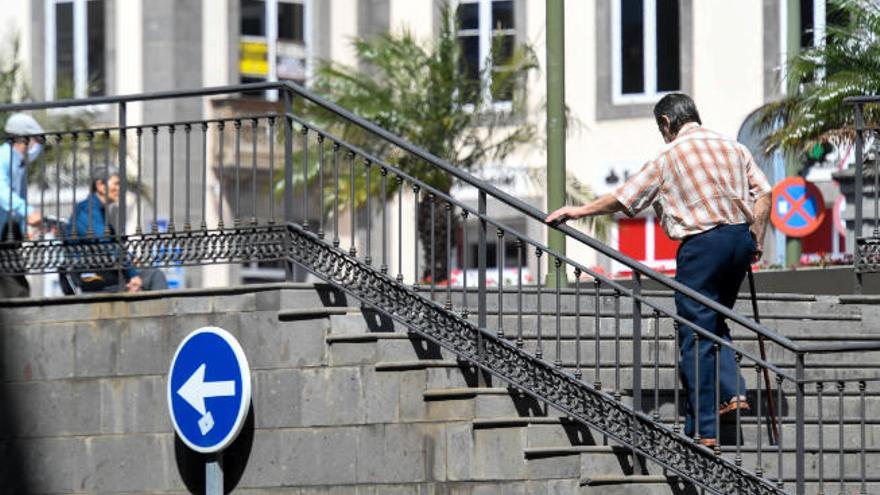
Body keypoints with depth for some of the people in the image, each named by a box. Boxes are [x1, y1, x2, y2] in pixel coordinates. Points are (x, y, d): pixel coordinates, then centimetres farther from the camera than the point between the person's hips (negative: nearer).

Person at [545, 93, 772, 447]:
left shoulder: (670, 156, -1)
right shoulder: (733, 148, 13)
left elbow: (624, 199, 1)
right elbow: (763, 194, 8)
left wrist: (577, 211, 11)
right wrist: (757, 241, 13)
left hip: (702, 243, -6)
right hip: (741, 237, 6)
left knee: (696, 338, -2)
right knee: (716, 324, 22)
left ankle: (704, 429, -3)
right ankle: (732, 391, 4)